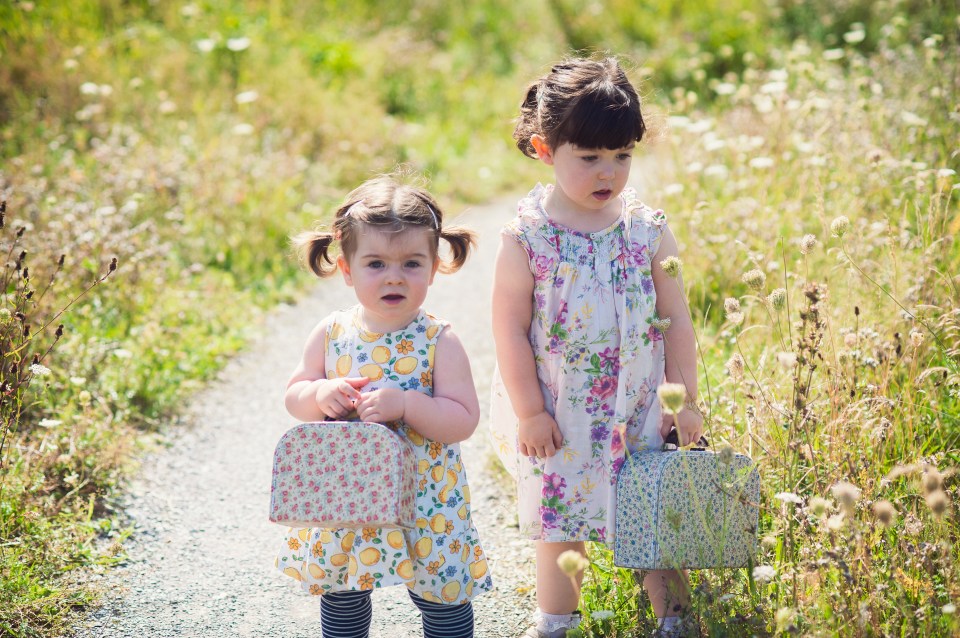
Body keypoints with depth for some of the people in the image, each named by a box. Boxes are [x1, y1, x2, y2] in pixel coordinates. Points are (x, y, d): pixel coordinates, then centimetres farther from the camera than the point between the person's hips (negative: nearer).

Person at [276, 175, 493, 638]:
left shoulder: (439, 342, -14)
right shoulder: (331, 334, -5)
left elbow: (464, 421, -17)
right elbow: (294, 395, 5)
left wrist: (405, 403, -30)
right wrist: (320, 394, -17)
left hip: (425, 500, -3)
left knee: (443, 597, 9)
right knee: (340, 595, 19)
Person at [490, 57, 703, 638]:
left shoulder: (649, 230, -4)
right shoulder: (526, 239, -11)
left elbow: (676, 319, 1)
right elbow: (511, 330, -8)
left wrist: (684, 401, 0)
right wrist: (530, 413, -8)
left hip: (642, 411, 1)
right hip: (559, 420, -1)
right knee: (560, 530, 14)